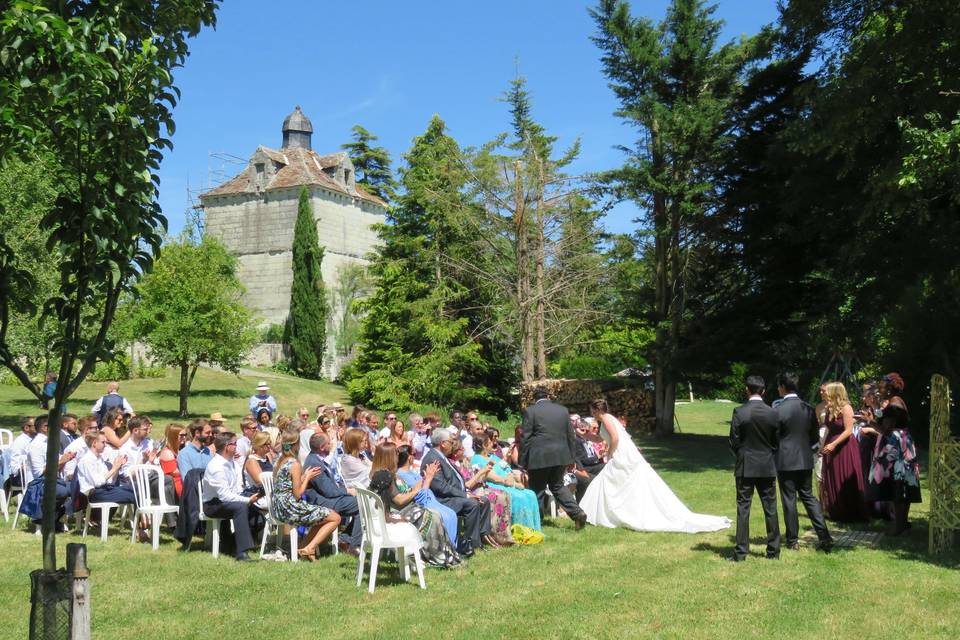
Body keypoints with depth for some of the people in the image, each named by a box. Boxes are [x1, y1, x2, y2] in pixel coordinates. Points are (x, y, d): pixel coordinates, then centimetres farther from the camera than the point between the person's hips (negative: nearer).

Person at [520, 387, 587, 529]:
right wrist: (571, 458, 17)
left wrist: (523, 463, -3)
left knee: (537, 490, 7)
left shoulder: (530, 411, -5)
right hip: (561, 456, 5)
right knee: (558, 486, 19)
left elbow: (526, 438, -7)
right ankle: (577, 512, 4)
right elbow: (570, 436, 11)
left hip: (539, 458, -4)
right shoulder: (563, 410, 9)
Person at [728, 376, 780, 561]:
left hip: (745, 466, -2)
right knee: (770, 509, 10)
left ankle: (741, 552, 2)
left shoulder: (739, 412, -11)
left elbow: (734, 441, -7)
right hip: (767, 467, 2)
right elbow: (777, 442, 3)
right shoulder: (773, 413, -4)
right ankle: (773, 551, 15)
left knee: (743, 508, 2)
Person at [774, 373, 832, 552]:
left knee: (789, 500, 4)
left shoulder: (778, 411, -15)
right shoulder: (809, 409, 2)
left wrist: (775, 452, 12)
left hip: (785, 461, -5)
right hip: (806, 460, 5)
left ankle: (793, 540, 12)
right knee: (809, 497, 14)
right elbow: (815, 438, 8)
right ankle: (825, 537, 7)